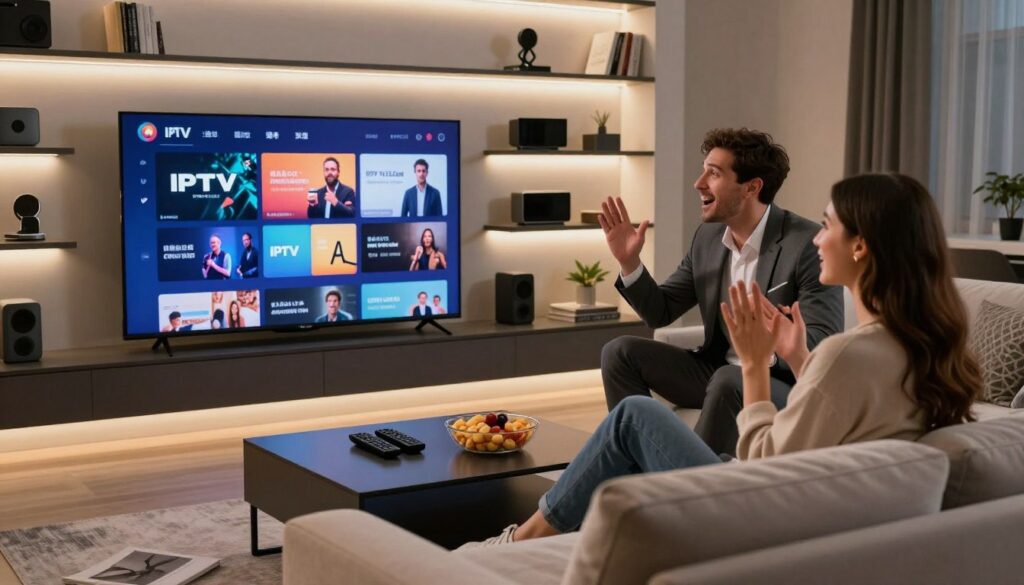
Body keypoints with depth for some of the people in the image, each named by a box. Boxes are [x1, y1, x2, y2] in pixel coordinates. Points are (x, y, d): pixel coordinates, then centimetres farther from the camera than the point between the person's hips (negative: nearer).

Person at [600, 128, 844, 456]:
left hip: (787, 384, -7)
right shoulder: (708, 236, 4)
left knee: (729, 381, -36)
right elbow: (660, 312, 10)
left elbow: (823, 343, -21)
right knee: (620, 352, -3)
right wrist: (628, 261, -6)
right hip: (718, 371, 7)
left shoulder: (807, 244, -17)